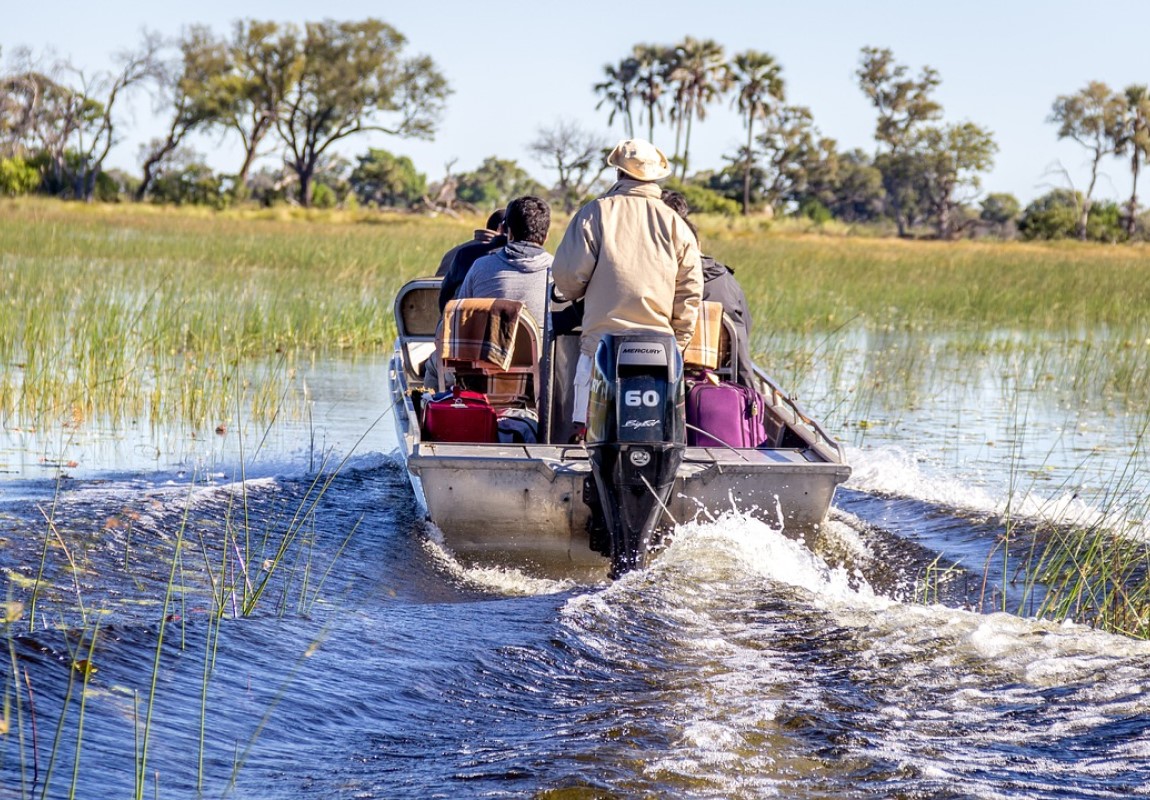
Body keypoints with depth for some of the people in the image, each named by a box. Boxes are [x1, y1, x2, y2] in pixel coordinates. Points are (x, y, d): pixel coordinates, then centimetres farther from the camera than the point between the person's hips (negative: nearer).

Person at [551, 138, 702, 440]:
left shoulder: (595, 212, 0)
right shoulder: (674, 223, 8)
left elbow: (568, 274, -3)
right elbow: (690, 291, 7)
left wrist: (572, 294, 20)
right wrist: (677, 345, 14)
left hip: (602, 337, -2)